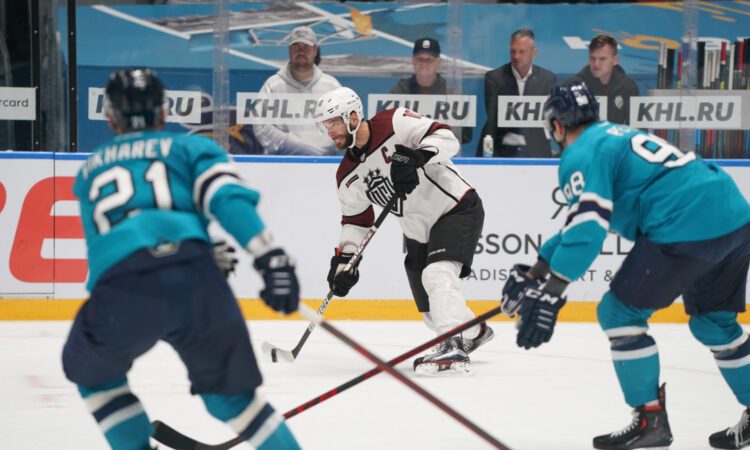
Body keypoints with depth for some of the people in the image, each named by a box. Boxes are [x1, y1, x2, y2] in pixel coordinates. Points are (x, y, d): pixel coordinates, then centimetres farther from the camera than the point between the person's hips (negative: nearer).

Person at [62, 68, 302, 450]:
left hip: (121, 289, 0)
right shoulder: (192, 147, 23)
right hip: (196, 279, 0)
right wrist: (271, 258, -7)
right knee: (229, 392, 20)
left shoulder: (89, 171, 32)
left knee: (92, 373, 30)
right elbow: (229, 197, 3)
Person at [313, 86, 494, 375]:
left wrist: (418, 156, -37)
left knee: (437, 274, -30)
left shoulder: (394, 124, -17)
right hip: (419, 232, 8)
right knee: (433, 312, 10)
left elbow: (446, 137, -21)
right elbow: (355, 220, 10)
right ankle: (475, 331, 39)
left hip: (458, 209, -8)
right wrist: (344, 258, -1)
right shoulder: (348, 176, 2)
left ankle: (455, 349, -34)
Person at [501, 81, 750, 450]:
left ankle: (650, 419, 5)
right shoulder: (616, 136, 28)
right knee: (713, 321, 25)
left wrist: (549, 292, -15)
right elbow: (585, 221, 34)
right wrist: (535, 270, 35)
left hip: (687, 227, -9)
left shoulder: (580, 155, 0)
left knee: (620, 312, 4)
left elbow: (586, 228, -14)